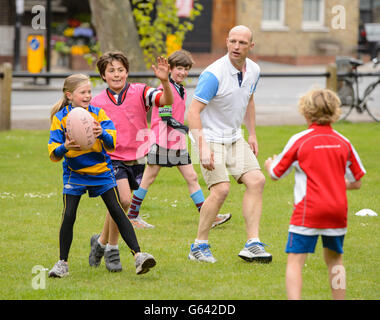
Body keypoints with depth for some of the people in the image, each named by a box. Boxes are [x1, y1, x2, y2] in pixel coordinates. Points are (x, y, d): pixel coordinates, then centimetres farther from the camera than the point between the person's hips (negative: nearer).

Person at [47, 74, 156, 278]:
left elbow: (112, 144, -14)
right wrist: (65, 147, -32)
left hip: (102, 172, 0)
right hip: (74, 174, 0)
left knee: (118, 212, -9)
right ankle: (63, 263, 4)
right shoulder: (60, 118, -5)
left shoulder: (98, 114, -3)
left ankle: (138, 256, -13)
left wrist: (102, 133, -36)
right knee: (68, 215, -10)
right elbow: (53, 154, -9)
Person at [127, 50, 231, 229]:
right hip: (162, 141, -8)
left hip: (178, 142, 8)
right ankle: (131, 217, 9)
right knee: (148, 179, 0)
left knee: (191, 177, 4)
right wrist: (184, 128, -26)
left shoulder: (181, 90, 13)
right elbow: (165, 117, -21)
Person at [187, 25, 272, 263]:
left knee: (256, 181, -7)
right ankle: (199, 246, -5)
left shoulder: (253, 70, 2)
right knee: (221, 189, -19)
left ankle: (252, 244, -5)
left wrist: (252, 135, 16)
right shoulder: (214, 74, -22)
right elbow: (194, 111, -22)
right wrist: (203, 148, -29)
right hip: (211, 138, -7)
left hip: (235, 138, 7)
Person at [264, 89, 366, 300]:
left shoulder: (299, 140, -4)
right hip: (337, 211, 4)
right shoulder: (343, 142, 7)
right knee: (334, 260, 20)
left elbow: (275, 174, 5)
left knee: (295, 262, -5)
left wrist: (269, 165, 28)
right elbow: (356, 183, 13)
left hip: (308, 212, -4)